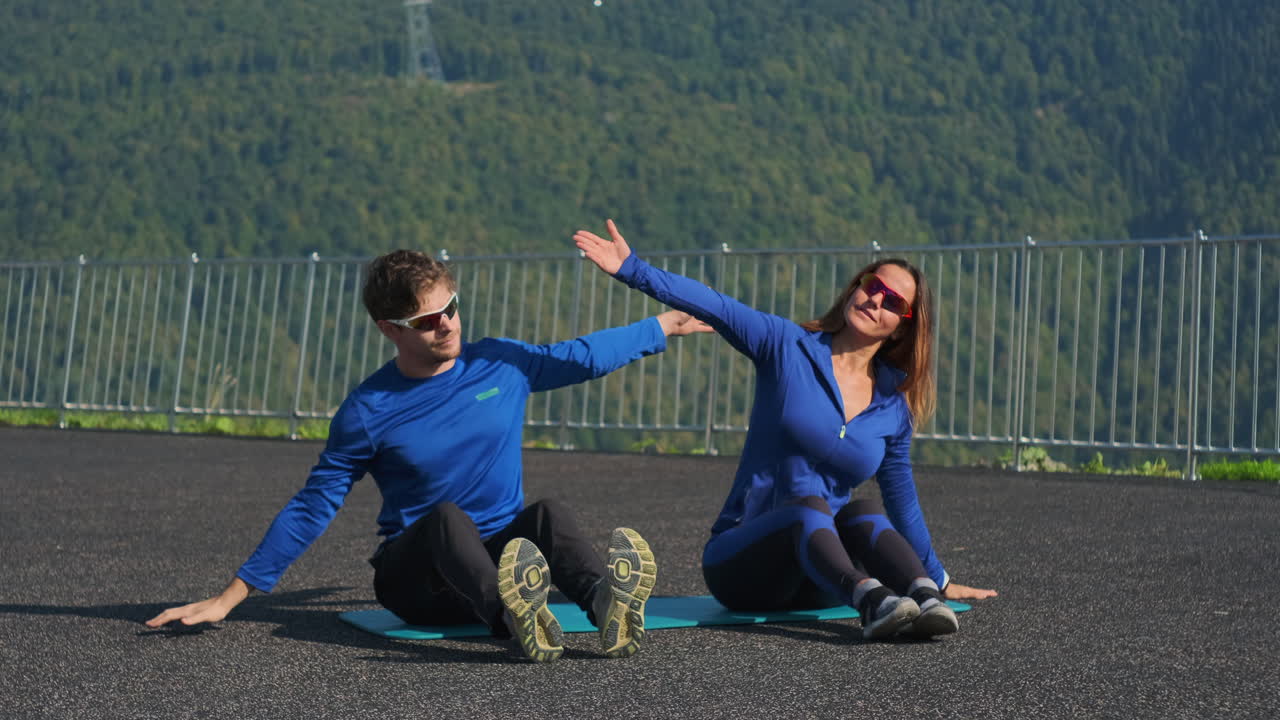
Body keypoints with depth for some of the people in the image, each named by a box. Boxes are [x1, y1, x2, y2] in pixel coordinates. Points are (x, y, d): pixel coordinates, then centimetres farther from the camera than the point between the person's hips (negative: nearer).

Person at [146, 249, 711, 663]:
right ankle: (513, 619, -65)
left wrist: (665, 327, 26)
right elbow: (311, 508, -2)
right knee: (447, 516, -35)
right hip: (416, 578, -3)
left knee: (548, 513, -29)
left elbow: (585, 356, 18)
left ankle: (609, 605, -59)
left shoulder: (501, 364, 2)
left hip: (505, 556, 3)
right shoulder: (367, 412, -7)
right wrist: (231, 596, -5)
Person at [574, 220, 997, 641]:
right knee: (809, 507, -33)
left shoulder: (894, 406, 7)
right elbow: (712, 307, -17)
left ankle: (927, 599, -49)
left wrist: (939, 580, 24)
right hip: (740, 562, -3)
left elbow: (902, 500, 18)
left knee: (862, 514, -28)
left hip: (816, 581, 3)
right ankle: (870, 602, -58)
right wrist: (632, 268, -29)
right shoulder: (787, 346, -2)